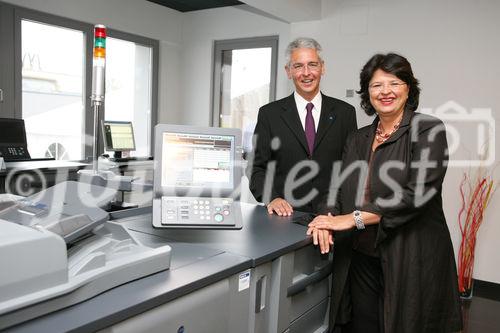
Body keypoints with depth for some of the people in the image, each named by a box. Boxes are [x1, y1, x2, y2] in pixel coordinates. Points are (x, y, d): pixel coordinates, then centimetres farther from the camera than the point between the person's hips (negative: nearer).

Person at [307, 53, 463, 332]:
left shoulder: (428, 130, -5)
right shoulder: (357, 139, 12)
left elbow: (418, 192, -17)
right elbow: (341, 190, 9)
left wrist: (353, 218, -19)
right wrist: (328, 219, -13)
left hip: (411, 261, -4)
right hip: (360, 259, 4)